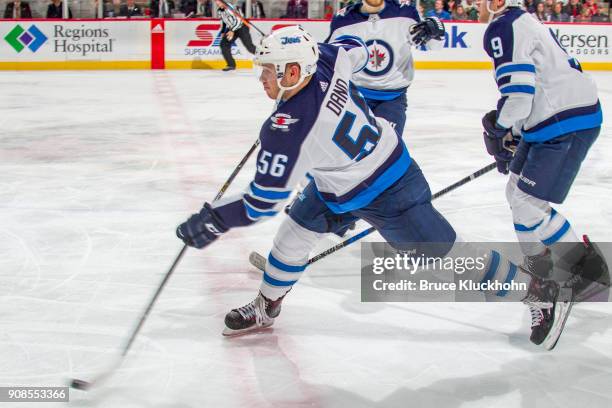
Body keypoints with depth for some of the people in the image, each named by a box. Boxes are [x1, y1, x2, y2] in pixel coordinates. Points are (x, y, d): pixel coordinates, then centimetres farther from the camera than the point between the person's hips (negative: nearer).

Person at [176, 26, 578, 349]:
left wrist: (213, 219, -17)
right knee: (295, 231, 16)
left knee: (449, 257, 0)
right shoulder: (325, 61, -16)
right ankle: (265, 308, 35)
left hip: (387, 197, -10)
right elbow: (356, 48, 8)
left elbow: (264, 200, -27)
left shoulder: (289, 130, -35)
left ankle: (542, 291, 14)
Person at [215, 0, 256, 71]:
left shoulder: (231, 8, -25)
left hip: (241, 28, -7)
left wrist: (232, 31, -31)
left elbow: (238, 20, -28)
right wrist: (223, 32, 14)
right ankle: (231, 65, -2)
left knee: (249, 46, -12)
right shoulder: (219, 11, 1)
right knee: (224, 44, -8)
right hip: (231, 29, 7)